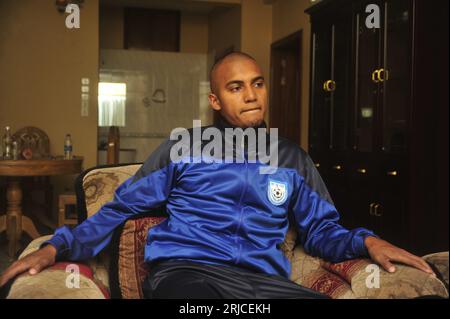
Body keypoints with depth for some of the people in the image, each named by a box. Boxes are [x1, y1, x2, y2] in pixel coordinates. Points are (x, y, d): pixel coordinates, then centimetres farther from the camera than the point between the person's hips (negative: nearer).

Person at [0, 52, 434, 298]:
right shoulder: (183, 148, 15)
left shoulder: (294, 160, 21)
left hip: (263, 279, 3)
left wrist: (366, 241, 1)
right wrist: (58, 246, 1)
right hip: (185, 270, -3)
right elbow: (123, 207, 15)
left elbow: (322, 231, 23)